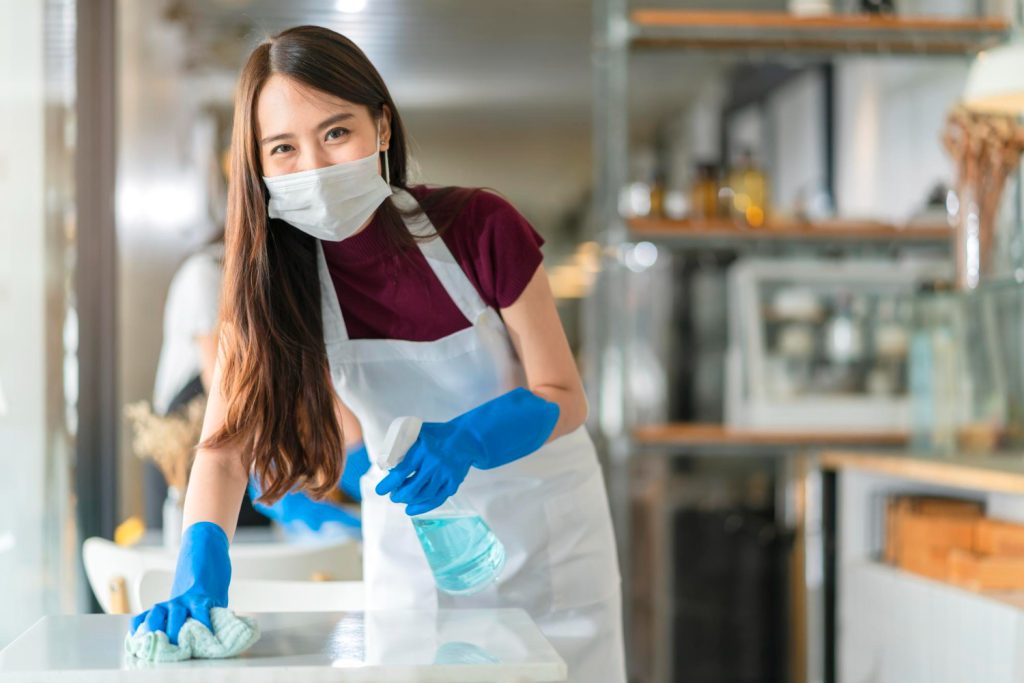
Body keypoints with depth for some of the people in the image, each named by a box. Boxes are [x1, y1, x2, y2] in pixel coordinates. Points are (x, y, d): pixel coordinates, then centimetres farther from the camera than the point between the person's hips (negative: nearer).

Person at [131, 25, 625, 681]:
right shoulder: (274, 276, -15)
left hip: (545, 513, -1)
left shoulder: (479, 228, -22)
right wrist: (200, 573, -42)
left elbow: (565, 397, -16)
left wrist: (467, 439, -36)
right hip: (412, 546, 2)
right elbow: (228, 442, -24)